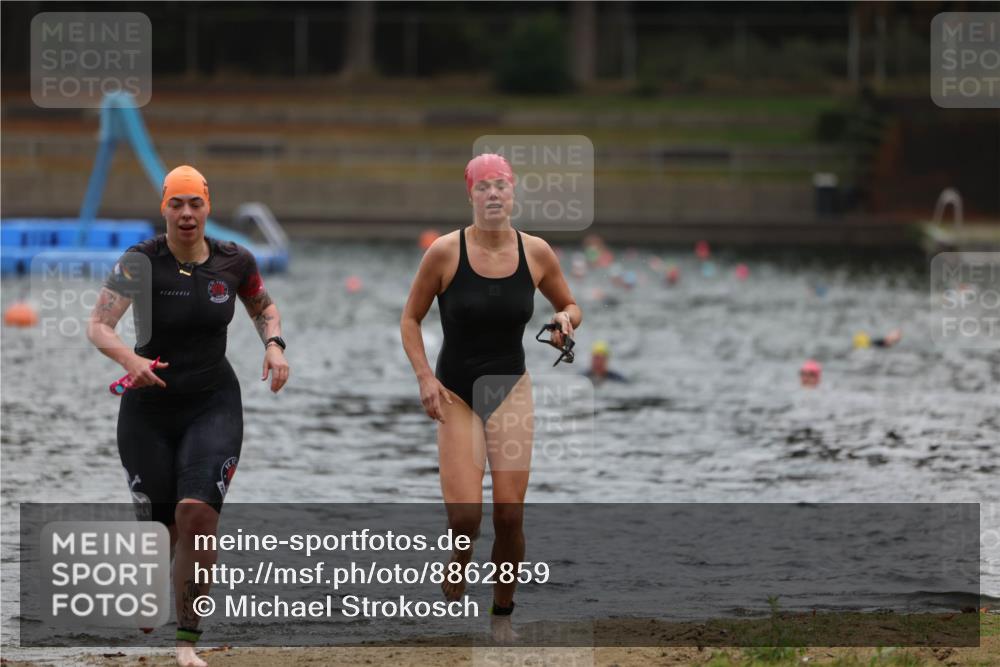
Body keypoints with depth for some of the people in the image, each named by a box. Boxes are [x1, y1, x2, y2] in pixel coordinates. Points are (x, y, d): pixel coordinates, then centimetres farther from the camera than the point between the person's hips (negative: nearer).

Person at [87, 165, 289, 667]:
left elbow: (264, 309, 18)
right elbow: (97, 326, -20)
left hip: (214, 404, 0)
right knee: (168, 526, 5)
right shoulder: (140, 262, -12)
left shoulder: (235, 262, -3)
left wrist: (274, 344, -3)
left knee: (197, 513, -19)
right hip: (149, 405, 0)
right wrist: (129, 358, -40)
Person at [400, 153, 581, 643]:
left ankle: (502, 615, 16)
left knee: (509, 514, -4)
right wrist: (424, 376, -11)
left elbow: (569, 305, 13)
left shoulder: (536, 252, -3)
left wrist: (566, 318, -10)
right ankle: (452, 601, 13)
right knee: (465, 517, -13)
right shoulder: (446, 252, -11)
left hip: (511, 390, 2)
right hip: (455, 392, -2)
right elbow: (410, 318, 0)